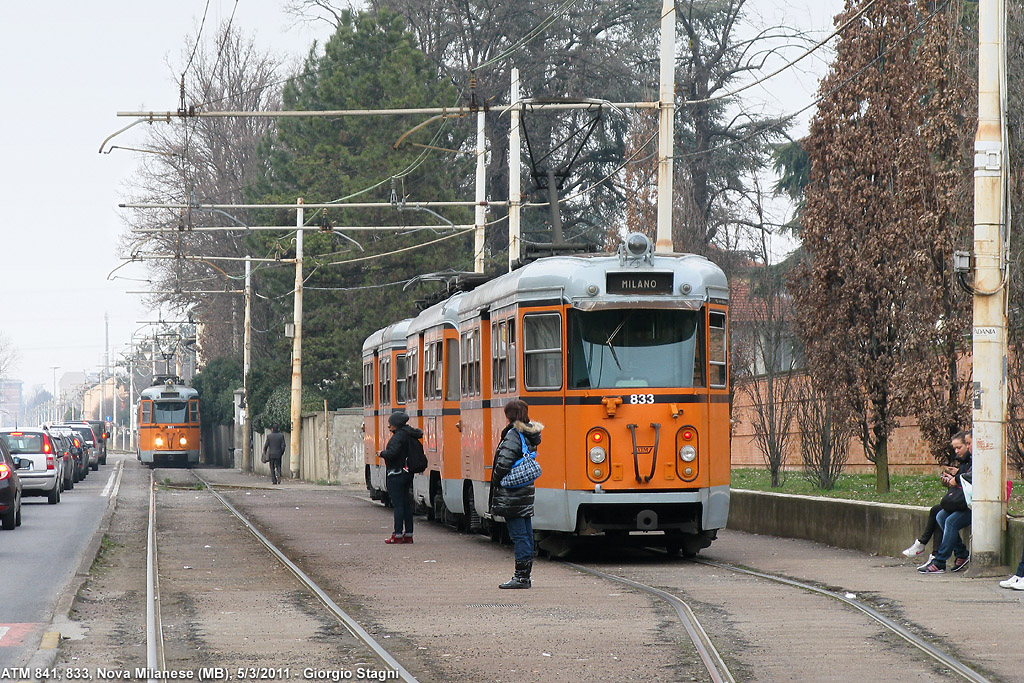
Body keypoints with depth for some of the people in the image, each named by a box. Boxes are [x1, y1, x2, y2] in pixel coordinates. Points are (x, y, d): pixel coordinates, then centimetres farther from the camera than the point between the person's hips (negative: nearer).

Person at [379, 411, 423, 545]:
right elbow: (420, 433, 30)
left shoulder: (398, 437, -18)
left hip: (396, 474, -9)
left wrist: (382, 453, -11)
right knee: (406, 504, 12)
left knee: (398, 505, -5)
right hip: (408, 473, 9)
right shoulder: (409, 435, 8)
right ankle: (408, 534, 15)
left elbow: (392, 453, -30)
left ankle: (398, 535, -4)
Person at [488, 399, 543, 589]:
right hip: (526, 490, 9)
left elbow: (504, 463, -21)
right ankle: (525, 576, 16)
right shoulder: (529, 435, 12)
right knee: (526, 535, 11)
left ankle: (521, 576, -6)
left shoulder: (513, 435, -15)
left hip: (512, 495, -9)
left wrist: (495, 482, -6)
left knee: (518, 536, -7)